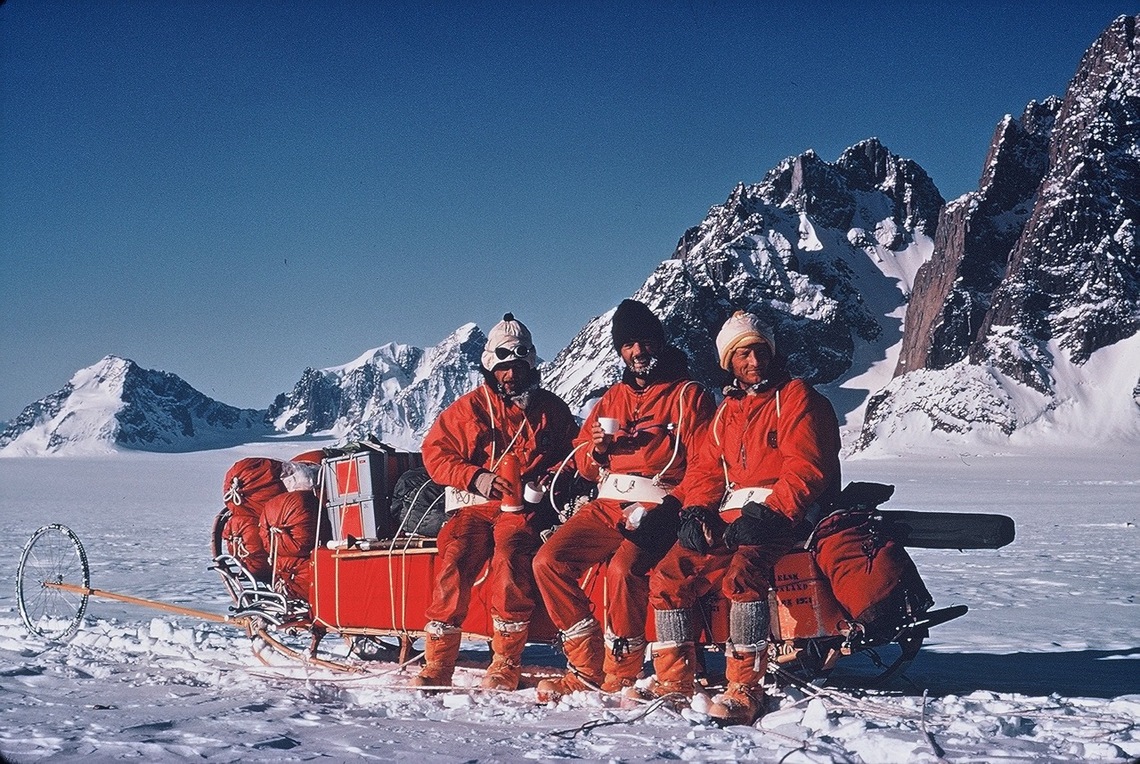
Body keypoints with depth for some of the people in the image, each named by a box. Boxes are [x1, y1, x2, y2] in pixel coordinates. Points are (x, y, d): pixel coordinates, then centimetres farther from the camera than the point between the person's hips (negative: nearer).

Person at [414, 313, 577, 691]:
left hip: (524, 506, -1)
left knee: (511, 555, -31)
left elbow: (572, 456, 15)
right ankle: (437, 664, -19)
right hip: (473, 504, 1)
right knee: (454, 557, -26)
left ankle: (506, 664, -23)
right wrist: (476, 478, -8)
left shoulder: (551, 409, 14)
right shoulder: (468, 408, 13)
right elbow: (436, 452, 8)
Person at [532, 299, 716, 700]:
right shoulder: (612, 398, 21)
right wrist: (597, 449, -1)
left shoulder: (688, 395, 4)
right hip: (608, 505, 6)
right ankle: (587, 666, -9)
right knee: (548, 561, -16)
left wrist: (675, 508, -18)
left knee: (623, 568, -33)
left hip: (659, 507, -6)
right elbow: (584, 464, 22)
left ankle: (621, 675, -16)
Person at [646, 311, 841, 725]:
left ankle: (744, 690, -29)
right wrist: (695, 511, -4)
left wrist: (767, 514, -22)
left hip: (783, 516, -7)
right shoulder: (727, 410, 21)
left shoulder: (796, 397, 0)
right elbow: (706, 468, 17)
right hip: (729, 518, 7)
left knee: (741, 573, -34)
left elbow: (807, 469, -11)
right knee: (668, 575, -10)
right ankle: (674, 683, -2)